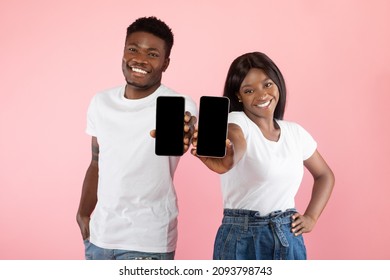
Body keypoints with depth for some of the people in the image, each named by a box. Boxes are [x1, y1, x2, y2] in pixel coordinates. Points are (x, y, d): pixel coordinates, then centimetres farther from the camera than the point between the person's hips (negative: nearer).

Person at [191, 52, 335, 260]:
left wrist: (311, 217, 5)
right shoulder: (237, 122, -9)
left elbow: (325, 175, 18)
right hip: (242, 240, -4)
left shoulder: (295, 132, 6)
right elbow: (236, 140, -34)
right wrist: (225, 159, -56)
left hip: (288, 240, 4)